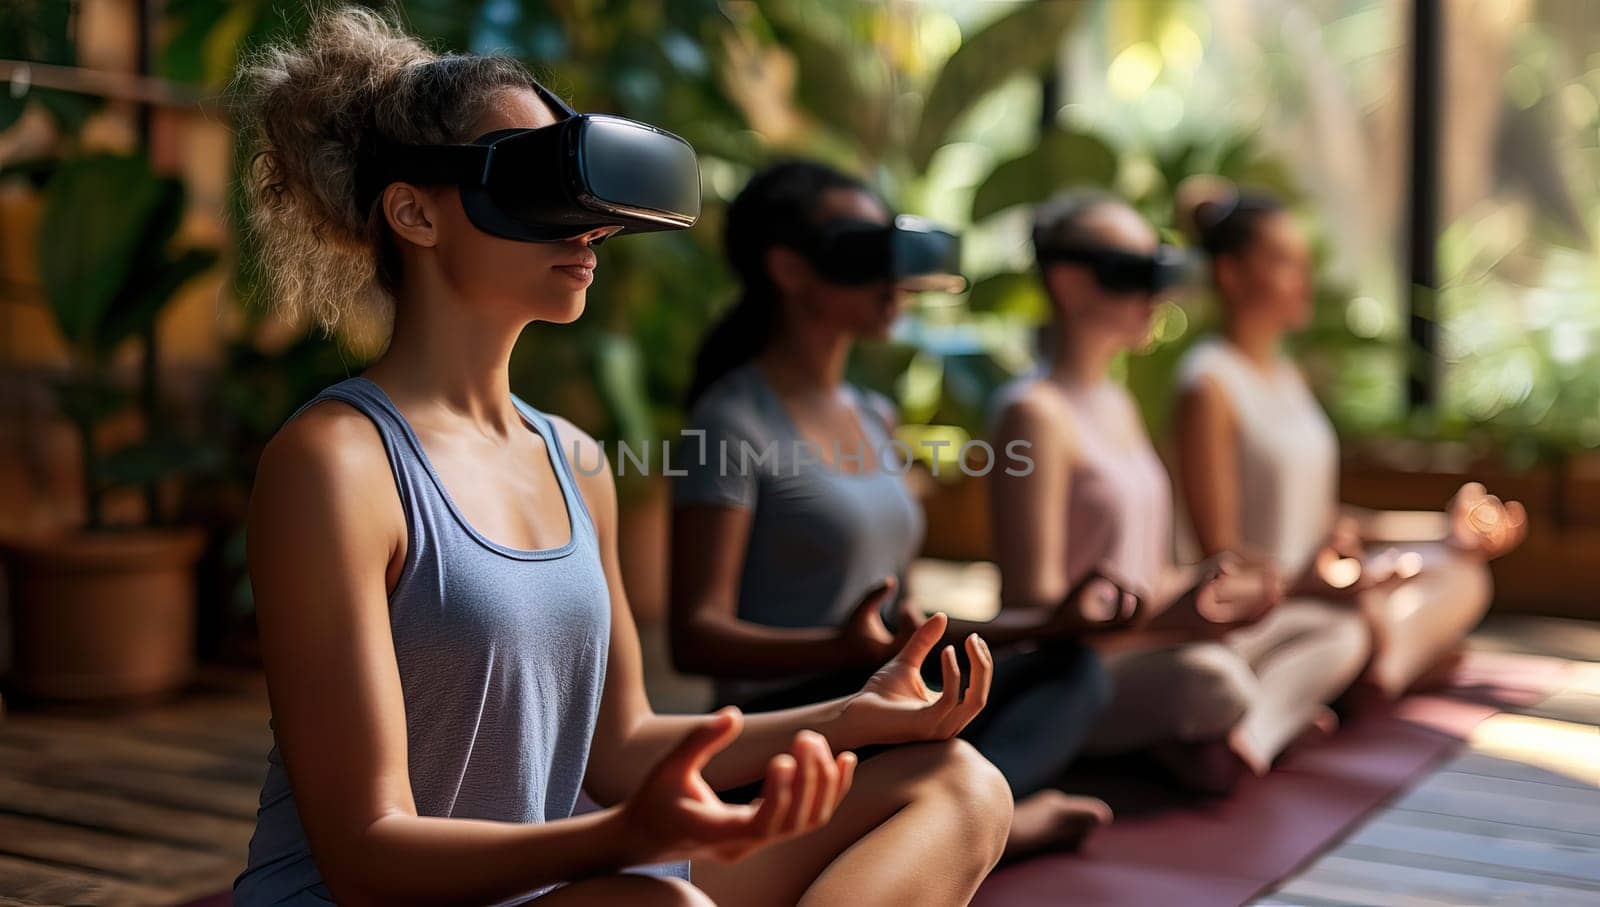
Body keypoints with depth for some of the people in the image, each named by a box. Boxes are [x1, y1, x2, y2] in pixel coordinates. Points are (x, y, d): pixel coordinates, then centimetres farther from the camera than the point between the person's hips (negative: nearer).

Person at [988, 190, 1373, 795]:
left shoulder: (1116, 405, 17)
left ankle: (1238, 737, -16)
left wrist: (1203, 586, 1)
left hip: (1138, 649, 10)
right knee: (1210, 678, -39)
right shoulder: (1036, 411, -13)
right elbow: (1034, 609, -20)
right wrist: (1169, 618, -30)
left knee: (1337, 632, 9)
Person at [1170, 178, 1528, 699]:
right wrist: (1313, 582, -30)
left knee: (1461, 572, -9)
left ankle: (1376, 672, -26)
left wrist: (1441, 534, 14)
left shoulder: (1287, 376, 18)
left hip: (1314, 586, 9)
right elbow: (1220, 548, -15)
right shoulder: (1210, 383, -10)